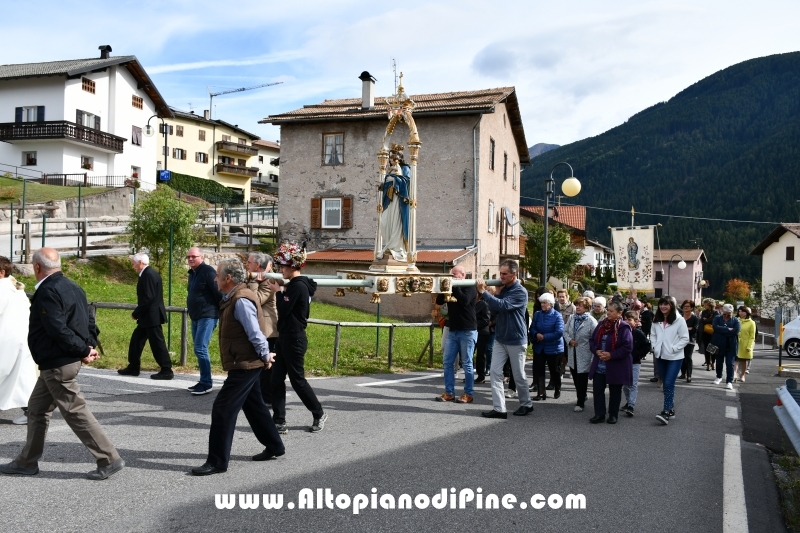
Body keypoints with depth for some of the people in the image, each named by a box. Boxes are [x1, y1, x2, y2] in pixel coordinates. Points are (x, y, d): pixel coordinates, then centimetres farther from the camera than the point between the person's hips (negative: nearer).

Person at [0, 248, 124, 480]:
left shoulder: (47, 291, -18)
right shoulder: (72, 287, 12)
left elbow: (58, 330, -24)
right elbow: (89, 321, 11)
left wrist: (84, 351, -16)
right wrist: (89, 346, 2)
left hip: (57, 364, -10)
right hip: (57, 362, 10)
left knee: (76, 412, -5)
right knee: (37, 409, 19)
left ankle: (109, 460, -1)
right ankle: (27, 462, 29)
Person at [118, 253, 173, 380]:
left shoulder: (148, 275, -18)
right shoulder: (148, 274, 13)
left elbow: (148, 298, -23)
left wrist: (136, 313, -13)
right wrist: (138, 313, 12)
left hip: (152, 316, -11)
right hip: (148, 317, 11)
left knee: (157, 343, -4)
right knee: (136, 339, 16)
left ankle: (166, 371, 2)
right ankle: (133, 367, 25)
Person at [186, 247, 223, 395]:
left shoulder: (208, 271, -14)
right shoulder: (192, 273, 15)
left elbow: (219, 293, -17)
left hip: (207, 316, -10)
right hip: (196, 317, 10)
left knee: (200, 349, -13)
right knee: (199, 349, 12)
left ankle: (206, 383, -6)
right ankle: (204, 381, 20)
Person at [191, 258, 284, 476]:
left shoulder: (241, 301, -23)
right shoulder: (234, 297, 10)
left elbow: (255, 333, -24)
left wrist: (265, 356, -13)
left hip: (244, 365, -11)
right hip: (246, 363, 11)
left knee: (222, 409, -6)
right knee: (254, 406, 20)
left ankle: (217, 461, 2)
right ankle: (274, 446, 33)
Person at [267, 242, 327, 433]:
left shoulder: (298, 286, -18)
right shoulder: (294, 285, 13)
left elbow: (283, 310, -19)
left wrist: (278, 292, -5)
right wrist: (281, 291, 6)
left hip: (294, 339, -10)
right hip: (285, 337, 10)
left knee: (297, 379, 2)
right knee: (276, 379, 6)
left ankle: (319, 414, 19)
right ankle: (280, 422, 8)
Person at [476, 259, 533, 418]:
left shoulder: (520, 292, -16)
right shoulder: (503, 289, 7)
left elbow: (502, 305, -29)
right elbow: (493, 309, 6)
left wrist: (483, 291, -27)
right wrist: (497, 293, -7)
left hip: (516, 340, -7)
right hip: (500, 338, 7)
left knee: (519, 375, 7)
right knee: (496, 372, -3)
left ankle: (526, 405, 27)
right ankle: (499, 409, -2)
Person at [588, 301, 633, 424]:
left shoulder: (624, 327, -14)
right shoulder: (601, 324, 4)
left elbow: (627, 347, -18)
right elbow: (592, 340, 10)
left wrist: (611, 355, -21)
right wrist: (596, 351, -10)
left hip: (616, 367, -5)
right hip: (599, 365, 5)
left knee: (615, 392, 10)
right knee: (597, 390, 5)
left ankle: (613, 415, 23)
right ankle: (599, 414, 15)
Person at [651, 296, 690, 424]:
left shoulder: (679, 320, -10)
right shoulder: (656, 320, 6)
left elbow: (685, 338, -10)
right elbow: (653, 335, 14)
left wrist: (673, 348, -16)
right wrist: (654, 347, 0)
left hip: (675, 357, -6)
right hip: (660, 356, 6)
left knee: (669, 384, -13)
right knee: (667, 384, 13)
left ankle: (666, 413, -15)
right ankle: (671, 409, 24)